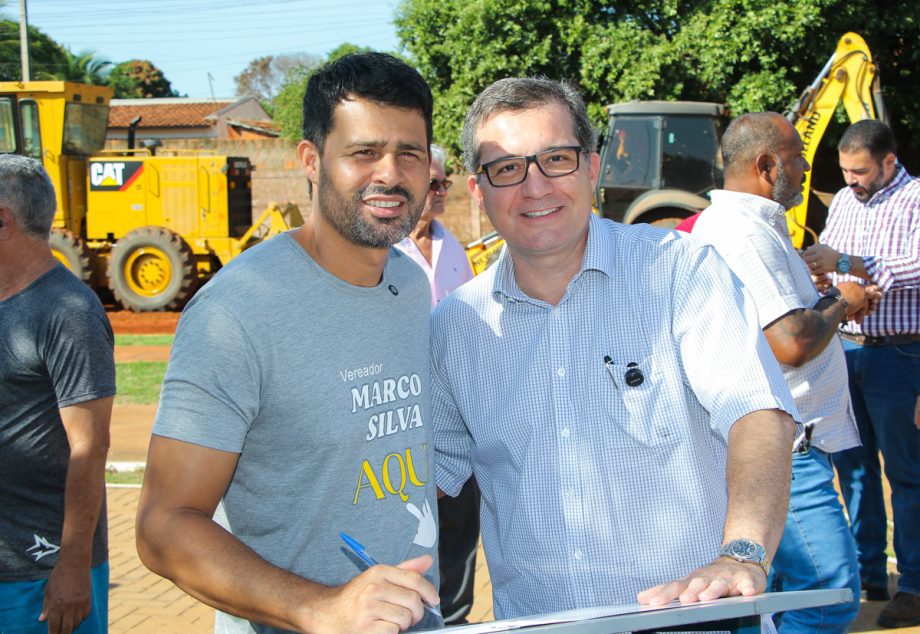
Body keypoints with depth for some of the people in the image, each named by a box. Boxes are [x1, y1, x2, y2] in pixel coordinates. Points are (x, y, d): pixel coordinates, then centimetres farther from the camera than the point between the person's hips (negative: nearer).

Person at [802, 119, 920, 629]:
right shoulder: (843, 201, 13)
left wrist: (845, 263, -28)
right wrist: (808, 268, -2)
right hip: (844, 347, 7)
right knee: (851, 462, 11)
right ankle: (867, 571, 23)